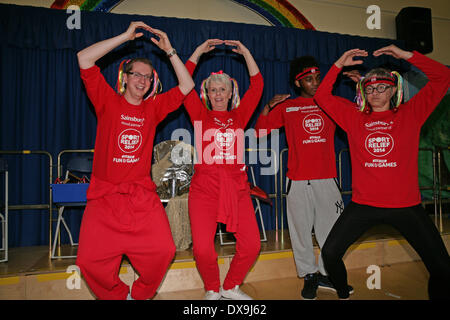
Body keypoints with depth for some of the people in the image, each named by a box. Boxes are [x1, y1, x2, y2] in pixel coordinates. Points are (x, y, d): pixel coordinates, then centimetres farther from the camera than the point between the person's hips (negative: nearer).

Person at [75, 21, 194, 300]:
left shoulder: (153, 108, 11)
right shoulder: (108, 102, 4)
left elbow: (187, 85, 8)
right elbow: (84, 58, -5)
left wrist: (169, 50, 3)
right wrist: (127, 36, -5)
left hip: (143, 196, 2)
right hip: (104, 196, -1)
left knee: (163, 251, -11)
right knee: (90, 261, -9)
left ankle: (139, 294, 19)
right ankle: (118, 295, 22)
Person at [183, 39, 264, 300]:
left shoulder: (239, 116, 14)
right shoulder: (200, 115, 10)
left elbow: (257, 84, 10)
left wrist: (245, 53, 10)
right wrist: (199, 52, 7)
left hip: (236, 186, 2)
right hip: (205, 186, -2)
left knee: (252, 245, -4)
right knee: (202, 248, -12)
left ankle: (231, 287, 25)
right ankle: (212, 290, 20)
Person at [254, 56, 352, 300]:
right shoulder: (286, 107, 7)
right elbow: (260, 132, 4)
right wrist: (268, 107, -11)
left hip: (327, 179, 2)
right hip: (298, 180, -2)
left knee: (334, 228, 6)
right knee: (301, 229, 4)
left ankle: (326, 273, 26)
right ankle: (309, 276, 21)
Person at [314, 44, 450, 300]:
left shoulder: (411, 114, 4)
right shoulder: (354, 117, 6)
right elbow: (322, 96, 5)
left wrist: (406, 55, -6)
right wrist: (339, 65, -2)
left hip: (406, 206, 0)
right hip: (363, 205, 1)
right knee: (330, 253, 0)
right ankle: (343, 295, 27)